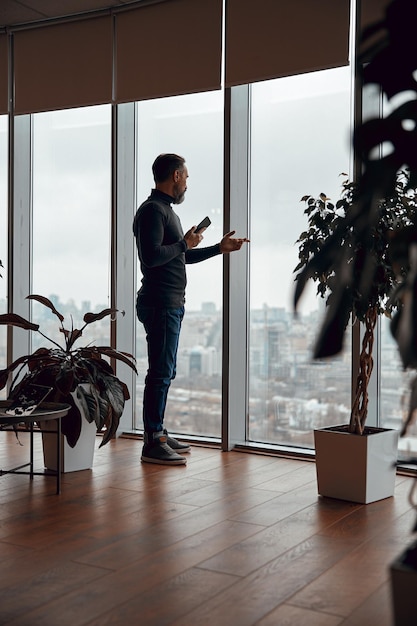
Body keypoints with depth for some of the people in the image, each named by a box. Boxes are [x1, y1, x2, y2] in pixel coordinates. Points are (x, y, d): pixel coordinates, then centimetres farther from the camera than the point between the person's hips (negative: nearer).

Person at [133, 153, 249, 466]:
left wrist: (219, 248, 27)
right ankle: (152, 444, -3)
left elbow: (180, 257, 27)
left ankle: (158, 433, 21)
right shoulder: (152, 210, -12)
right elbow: (151, 256, -24)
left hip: (171, 304, 10)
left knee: (164, 372, 13)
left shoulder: (166, 210, 20)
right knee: (161, 372, -8)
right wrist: (185, 243, -12)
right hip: (160, 304, -10)